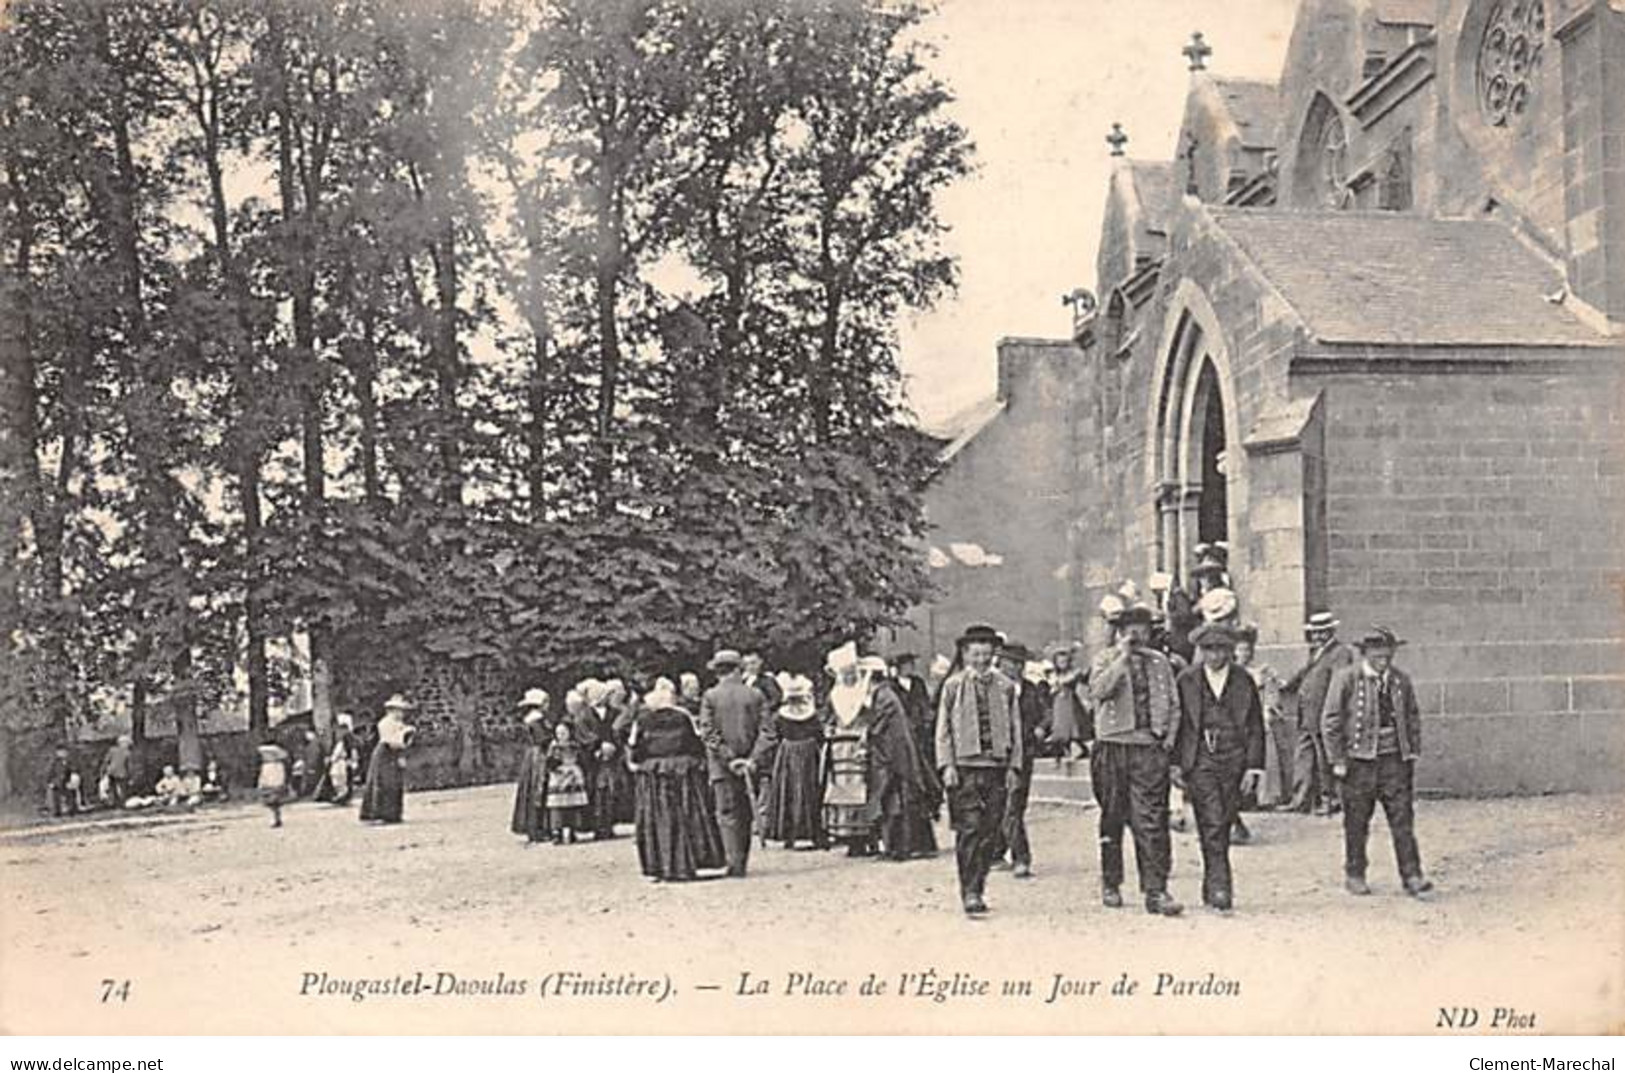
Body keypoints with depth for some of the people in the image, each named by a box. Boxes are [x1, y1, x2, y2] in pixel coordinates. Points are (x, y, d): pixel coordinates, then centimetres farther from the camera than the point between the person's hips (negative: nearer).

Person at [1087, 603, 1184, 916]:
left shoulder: (1160, 662, 13)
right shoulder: (1105, 660, 3)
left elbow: (1173, 704, 17)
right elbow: (1098, 690, -18)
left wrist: (1169, 738, 4)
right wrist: (1124, 657, -17)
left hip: (1150, 748, 1)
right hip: (1113, 747, -1)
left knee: (1152, 821, -7)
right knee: (1113, 819, 9)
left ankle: (1156, 891, -7)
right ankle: (1110, 884, 23)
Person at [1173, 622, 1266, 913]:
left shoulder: (1243, 681, 7)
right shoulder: (1187, 681, 5)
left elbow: (1255, 727, 7)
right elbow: (1177, 724, 7)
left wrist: (1253, 767, -1)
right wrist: (1176, 763, 0)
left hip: (1234, 761, 2)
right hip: (1201, 761, -1)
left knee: (1223, 825, 5)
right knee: (1212, 824, -12)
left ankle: (1211, 888, 18)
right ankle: (1220, 888, -13)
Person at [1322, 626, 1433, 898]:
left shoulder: (1401, 680, 6)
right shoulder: (1346, 679, -7)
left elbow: (1413, 718, 18)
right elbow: (1330, 722, -5)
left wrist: (1413, 751, 10)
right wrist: (1338, 760, -8)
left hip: (1394, 759, 3)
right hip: (1358, 760, -3)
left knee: (1403, 819, -2)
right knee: (1357, 823, 6)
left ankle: (1411, 876, 0)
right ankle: (1354, 875, 20)